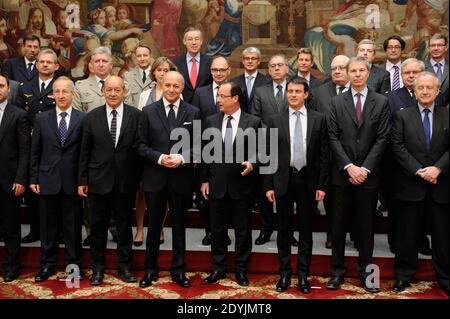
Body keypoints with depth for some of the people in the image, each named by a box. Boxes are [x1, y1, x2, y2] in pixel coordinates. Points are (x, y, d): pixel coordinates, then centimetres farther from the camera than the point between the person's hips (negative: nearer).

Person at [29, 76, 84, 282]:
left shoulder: (83, 119, -1)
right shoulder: (41, 119, 6)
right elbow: (35, 152, 6)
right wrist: (33, 179, 2)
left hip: (72, 181, -2)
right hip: (47, 180, 2)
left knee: (73, 226, 7)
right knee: (48, 226, 10)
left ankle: (73, 264, 21)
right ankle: (47, 264, 23)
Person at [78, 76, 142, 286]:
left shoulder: (136, 115, -3)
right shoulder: (91, 117, 2)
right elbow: (85, 151, 3)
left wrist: (139, 179, -4)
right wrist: (82, 180, 3)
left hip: (126, 181, -1)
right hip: (98, 180, 1)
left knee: (124, 225, 11)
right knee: (98, 226, 10)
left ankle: (125, 266, 26)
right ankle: (98, 268, 25)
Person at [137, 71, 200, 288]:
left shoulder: (193, 112, 3)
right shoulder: (148, 112, 2)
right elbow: (141, 146, 0)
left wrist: (182, 158, -15)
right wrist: (159, 158, -15)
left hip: (181, 177, 0)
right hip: (155, 177, 0)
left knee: (179, 226, 10)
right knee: (154, 225, 10)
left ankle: (178, 270, 23)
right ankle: (150, 270, 23)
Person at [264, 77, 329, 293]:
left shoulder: (319, 119, 1)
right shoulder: (275, 120, 1)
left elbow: (324, 154, 0)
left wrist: (322, 185, -4)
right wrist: (268, 185, -3)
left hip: (308, 180, 0)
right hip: (283, 180, 0)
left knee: (306, 230, 9)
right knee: (284, 230, 9)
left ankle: (303, 275, 21)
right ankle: (285, 273, 22)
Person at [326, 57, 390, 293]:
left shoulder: (381, 102, 4)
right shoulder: (337, 102, 5)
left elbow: (382, 138, -2)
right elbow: (333, 137, -2)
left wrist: (365, 168, -11)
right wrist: (349, 166, -12)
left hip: (368, 174, 0)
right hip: (342, 173, 0)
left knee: (366, 224, 8)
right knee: (339, 223, 6)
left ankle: (365, 271, 19)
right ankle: (337, 270, 17)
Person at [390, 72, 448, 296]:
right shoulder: (403, 116, 3)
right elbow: (398, 147, -5)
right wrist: (418, 171, -13)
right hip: (411, 184, -1)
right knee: (407, 233, 7)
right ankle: (403, 275, 20)